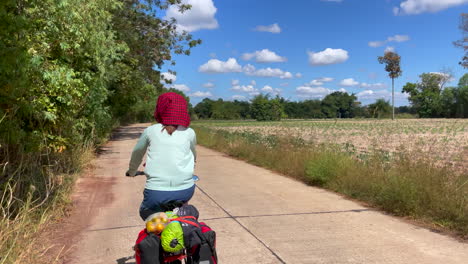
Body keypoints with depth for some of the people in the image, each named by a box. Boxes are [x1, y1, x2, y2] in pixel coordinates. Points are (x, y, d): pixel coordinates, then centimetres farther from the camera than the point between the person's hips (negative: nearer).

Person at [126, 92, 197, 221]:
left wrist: (131, 172, 46)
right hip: (185, 190, 2)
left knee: (145, 213, 26)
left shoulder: (150, 131, 10)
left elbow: (137, 153, 26)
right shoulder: (189, 133, 10)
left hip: (157, 192, -2)